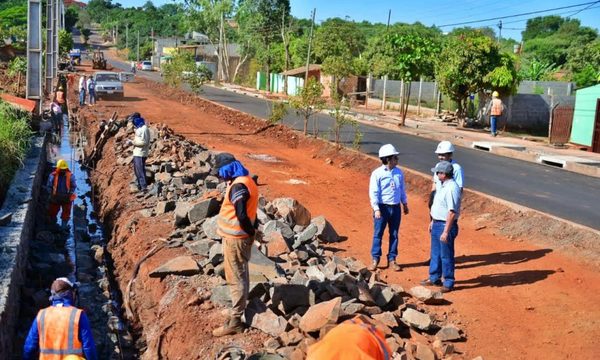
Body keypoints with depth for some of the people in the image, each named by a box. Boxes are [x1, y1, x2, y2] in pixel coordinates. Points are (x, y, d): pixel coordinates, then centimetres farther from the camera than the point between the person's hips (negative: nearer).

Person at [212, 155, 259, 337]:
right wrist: (252, 230, 10)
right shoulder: (246, 181, 10)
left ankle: (235, 321, 3)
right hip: (239, 236, 10)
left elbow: (242, 215, -26)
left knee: (236, 278, -4)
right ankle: (239, 312, 29)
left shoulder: (238, 186, -22)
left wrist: (251, 232, -12)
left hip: (235, 238, -10)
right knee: (240, 276, 17)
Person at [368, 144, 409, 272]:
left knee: (394, 234, 10)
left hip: (396, 207, 5)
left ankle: (392, 259, 20)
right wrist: (376, 209, -17)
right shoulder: (377, 173, -11)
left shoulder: (399, 172, 4)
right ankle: (375, 259, 12)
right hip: (382, 207, -4)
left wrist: (405, 204, 19)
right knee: (378, 234, 2)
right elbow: (373, 192, -12)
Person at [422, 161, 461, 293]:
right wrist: (433, 221, 22)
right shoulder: (443, 186, 9)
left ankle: (448, 283, 14)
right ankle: (434, 278, 34)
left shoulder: (452, 188, -23)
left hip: (446, 226, -10)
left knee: (446, 256, 2)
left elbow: (452, 212, -27)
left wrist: (446, 232, -27)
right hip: (437, 224, 10)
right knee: (435, 253, 20)